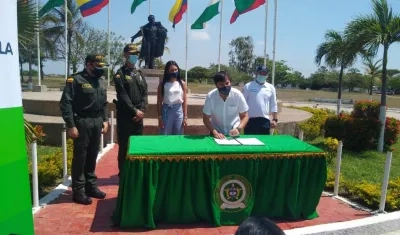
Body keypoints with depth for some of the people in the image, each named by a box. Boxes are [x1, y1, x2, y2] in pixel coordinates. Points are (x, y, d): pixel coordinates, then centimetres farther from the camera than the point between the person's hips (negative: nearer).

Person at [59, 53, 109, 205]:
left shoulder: (100, 82, 13)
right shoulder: (76, 80, -9)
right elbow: (65, 103, -14)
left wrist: (105, 120, 12)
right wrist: (71, 125, -17)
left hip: (97, 123, 7)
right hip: (82, 123, -6)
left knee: (92, 156, 13)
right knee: (80, 157, 1)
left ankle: (91, 185, 25)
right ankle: (78, 190, 11)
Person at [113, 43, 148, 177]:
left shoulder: (140, 74, 14)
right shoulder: (120, 73, -3)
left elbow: (145, 94, 8)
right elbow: (122, 95, -12)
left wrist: (142, 110, -6)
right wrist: (134, 111, -15)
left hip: (139, 115, 5)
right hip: (125, 115, -5)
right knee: (124, 145, 0)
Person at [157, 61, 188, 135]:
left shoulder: (182, 84, 4)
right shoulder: (162, 84, -1)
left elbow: (184, 101, 5)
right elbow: (159, 102, 0)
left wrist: (185, 117, 1)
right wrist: (160, 117, -5)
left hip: (179, 111, 2)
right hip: (166, 110, -1)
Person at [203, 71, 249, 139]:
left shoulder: (238, 94, -14)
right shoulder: (210, 96, -15)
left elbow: (245, 116, -5)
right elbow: (206, 119, -8)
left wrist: (238, 129, -22)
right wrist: (215, 133, -22)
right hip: (217, 134, 0)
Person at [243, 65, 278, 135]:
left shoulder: (271, 88, 7)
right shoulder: (248, 86, -1)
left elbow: (274, 105, 10)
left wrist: (275, 119, 4)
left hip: (265, 120, 3)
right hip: (250, 120, -2)